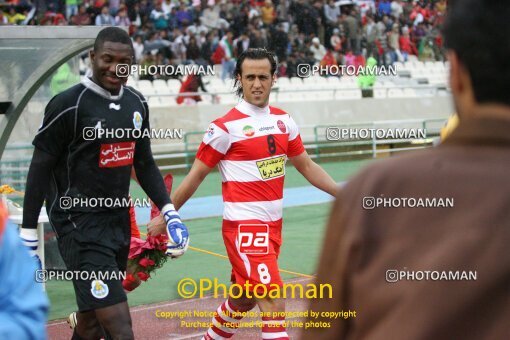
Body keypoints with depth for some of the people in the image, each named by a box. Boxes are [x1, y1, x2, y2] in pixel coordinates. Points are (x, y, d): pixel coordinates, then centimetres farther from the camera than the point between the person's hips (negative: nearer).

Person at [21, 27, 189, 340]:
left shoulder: (137, 103, 9)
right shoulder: (69, 104, -12)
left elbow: (144, 163, 19)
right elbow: (40, 169, -8)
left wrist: (168, 210, 10)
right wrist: (28, 232, -8)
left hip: (119, 220, 7)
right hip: (80, 223, -7)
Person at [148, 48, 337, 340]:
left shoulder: (284, 120, 7)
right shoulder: (226, 127, -10)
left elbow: (307, 166, 17)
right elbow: (196, 176, -2)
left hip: (274, 225, 7)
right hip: (243, 225, -7)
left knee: (244, 300, 19)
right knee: (274, 304, -13)